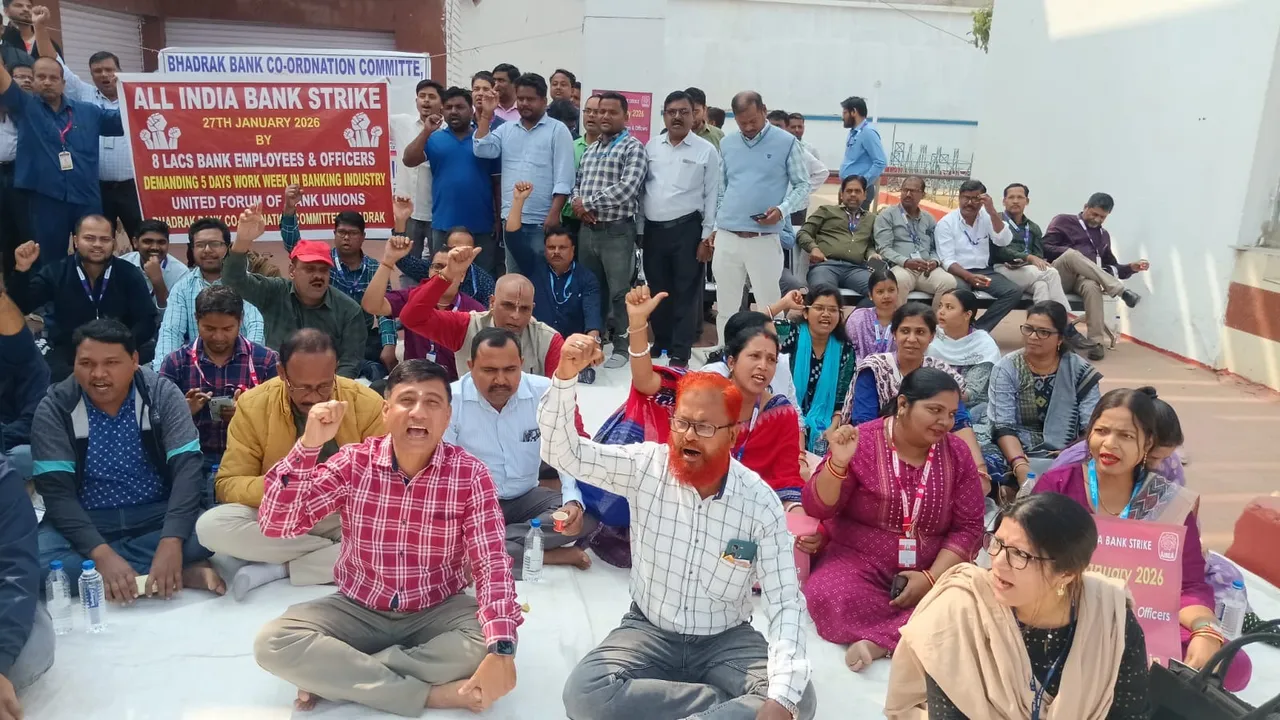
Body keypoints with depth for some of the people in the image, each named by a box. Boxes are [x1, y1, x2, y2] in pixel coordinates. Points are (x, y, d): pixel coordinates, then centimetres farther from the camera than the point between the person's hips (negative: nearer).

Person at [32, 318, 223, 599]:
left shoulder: (163, 394, -8)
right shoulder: (54, 409, -7)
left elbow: (188, 468, -16)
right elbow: (56, 492, -14)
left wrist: (172, 541, -32)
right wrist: (101, 554, -30)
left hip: (157, 515, -2)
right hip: (87, 522, 2)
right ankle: (180, 573, -27)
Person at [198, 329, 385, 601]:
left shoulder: (367, 404, -10)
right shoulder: (253, 405, -9)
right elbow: (228, 484, -7)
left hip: (346, 517, -1)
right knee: (211, 526, -28)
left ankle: (276, 569, -19)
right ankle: (342, 552, -17)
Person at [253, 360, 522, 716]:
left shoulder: (470, 475, -14)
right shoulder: (354, 462, -9)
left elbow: (492, 564, -20)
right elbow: (276, 524, -16)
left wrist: (501, 651, -35)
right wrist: (308, 445, -29)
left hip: (437, 613, -1)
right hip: (358, 610, 1)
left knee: (487, 642, -30)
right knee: (272, 643, -23)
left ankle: (332, 675, -17)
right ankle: (430, 694, -22)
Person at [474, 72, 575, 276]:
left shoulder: (558, 130, -2)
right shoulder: (506, 129, 13)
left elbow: (563, 177, -8)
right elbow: (483, 151, -1)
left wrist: (554, 213, -16)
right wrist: (485, 116, -1)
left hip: (542, 221, -5)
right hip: (511, 218, 5)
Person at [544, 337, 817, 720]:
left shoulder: (761, 503, -14)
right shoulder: (646, 466, -11)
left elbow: (785, 603, -16)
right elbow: (563, 451, -15)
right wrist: (565, 375, -32)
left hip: (726, 640, -1)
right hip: (650, 631, 1)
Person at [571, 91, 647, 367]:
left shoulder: (633, 147, -6)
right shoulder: (589, 149, 17)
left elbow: (626, 189, -18)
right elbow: (577, 184, 19)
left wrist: (587, 203, -12)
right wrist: (577, 205, -5)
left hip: (617, 231, -6)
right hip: (587, 228, 6)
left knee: (619, 292, 1)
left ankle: (622, 347, 11)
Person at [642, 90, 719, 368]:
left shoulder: (706, 151, -1)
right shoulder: (651, 146, 9)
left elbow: (712, 195, -2)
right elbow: (639, 185, 12)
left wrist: (708, 236, -7)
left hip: (687, 229, -4)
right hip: (653, 228, 4)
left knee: (686, 291, 0)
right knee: (657, 289, 13)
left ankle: (681, 351, 6)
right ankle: (660, 341, 28)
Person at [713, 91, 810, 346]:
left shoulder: (786, 143, -1)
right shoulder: (727, 144, 11)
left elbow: (803, 185, 0)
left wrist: (782, 209, -16)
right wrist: (715, 225, 10)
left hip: (764, 240, -4)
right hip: (727, 238, 4)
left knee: (769, 306, 1)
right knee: (726, 307, 10)